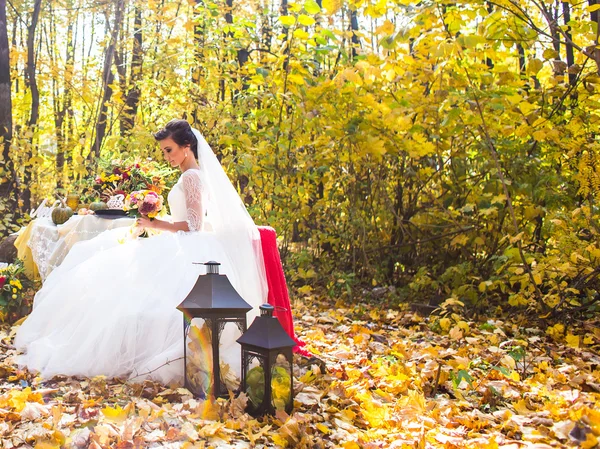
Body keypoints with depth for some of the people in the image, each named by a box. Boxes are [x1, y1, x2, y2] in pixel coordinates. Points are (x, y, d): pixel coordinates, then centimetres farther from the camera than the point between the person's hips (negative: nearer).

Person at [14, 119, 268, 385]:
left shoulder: (191, 177, -11)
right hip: (183, 252, 10)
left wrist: (154, 224, -13)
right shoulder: (194, 175, 18)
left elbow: (193, 225, -18)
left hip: (186, 253, -10)